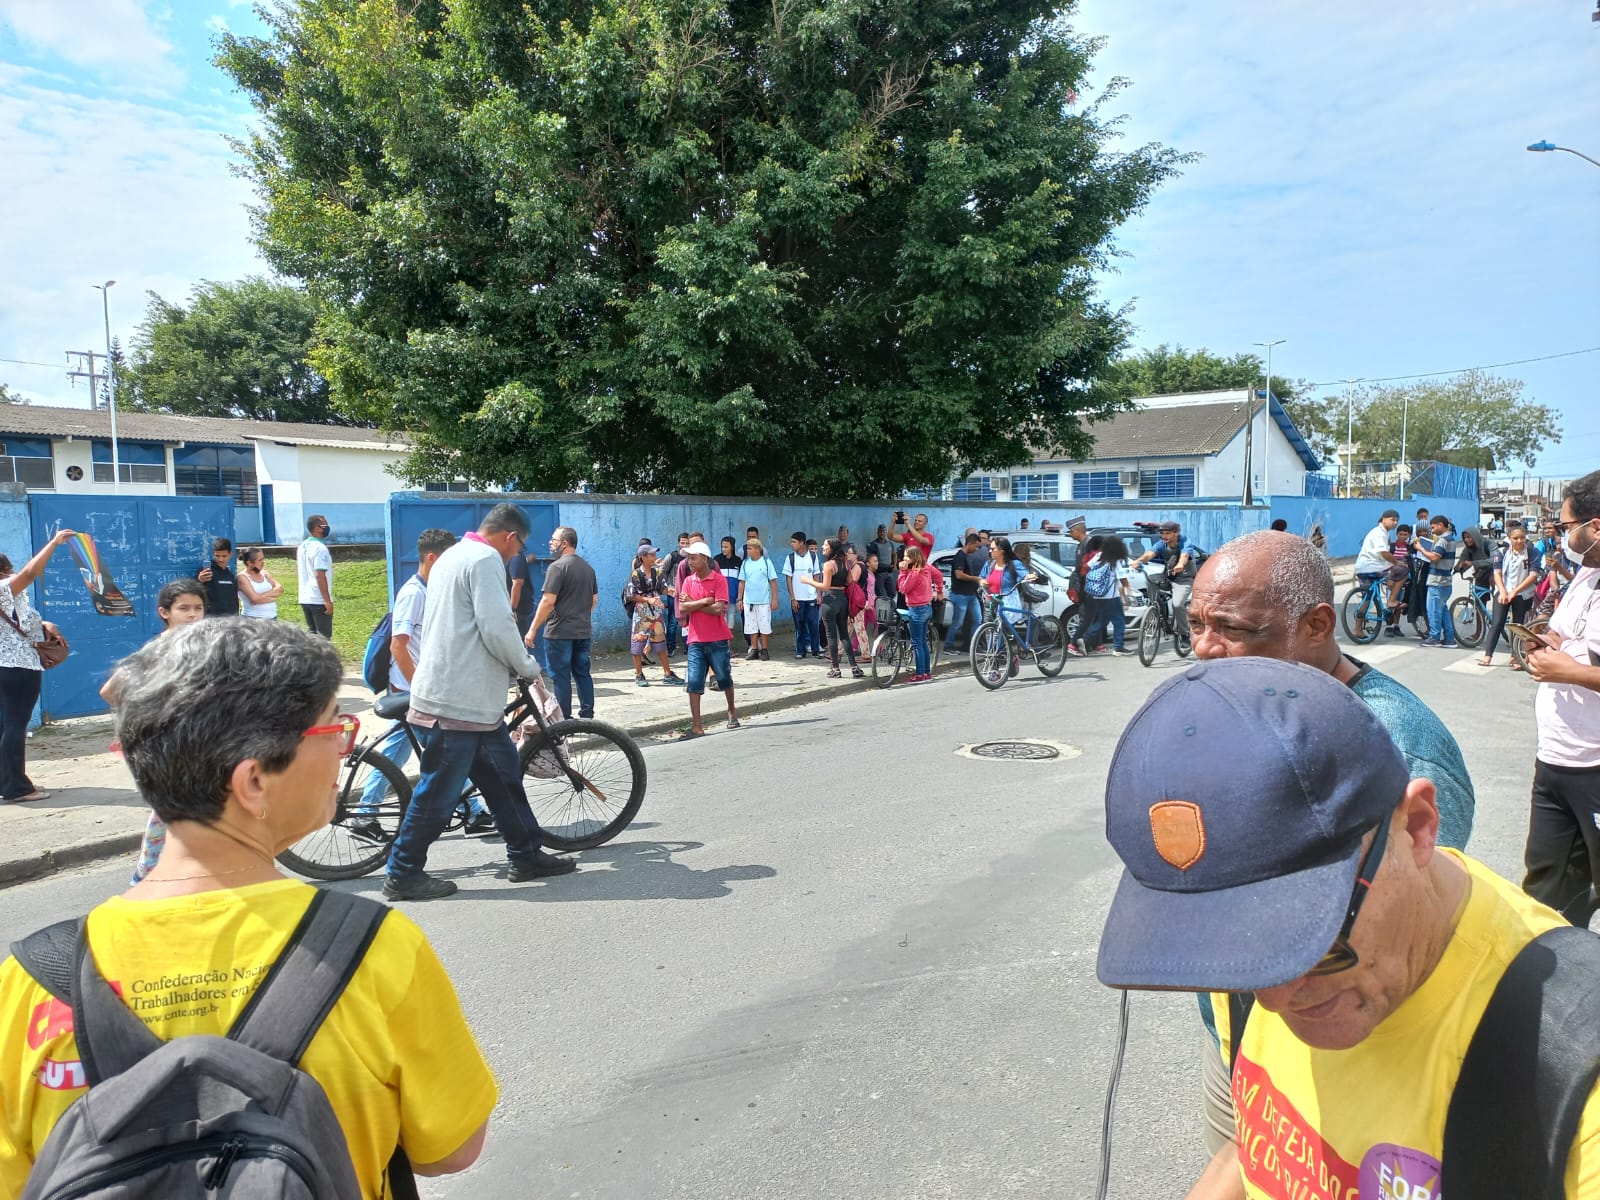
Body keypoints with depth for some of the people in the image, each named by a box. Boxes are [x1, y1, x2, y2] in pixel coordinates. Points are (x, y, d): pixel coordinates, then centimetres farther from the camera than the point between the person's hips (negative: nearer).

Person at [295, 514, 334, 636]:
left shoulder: (302, 546, 11)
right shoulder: (320, 548, -16)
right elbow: (320, 576, -22)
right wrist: (328, 600, -20)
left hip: (305, 599, 9)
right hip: (319, 600, -9)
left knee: (311, 633, 15)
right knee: (324, 635, -3)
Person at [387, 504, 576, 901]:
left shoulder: (453, 555, 19)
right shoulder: (485, 559, -14)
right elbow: (497, 628, -21)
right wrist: (529, 666, -4)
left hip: (473, 698, 11)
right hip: (457, 702, -11)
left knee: (503, 776, 14)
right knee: (439, 793, -1)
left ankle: (526, 856, 22)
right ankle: (403, 875, 11)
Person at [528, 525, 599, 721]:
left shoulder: (557, 567, -13)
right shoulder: (588, 568, 12)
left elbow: (548, 601, -18)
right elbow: (594, 599, 18)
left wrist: (533, 629, -14)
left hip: (559, 632, -8)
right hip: (583, 631, 8)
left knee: (561, 677, -1)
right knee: (583, 673, 13)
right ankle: (587, 715, 17)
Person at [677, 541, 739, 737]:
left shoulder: (719, 579, -6)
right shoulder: (688, 581, 7)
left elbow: (718, 609, -17)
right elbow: (682, 609, -4)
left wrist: (692, 604, -9)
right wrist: (705, 601, -13)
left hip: (717, 640, -3)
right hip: (696, 640, 3)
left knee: (724, 678, 11)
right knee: (694, 683, -4)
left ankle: (732, 710, 38)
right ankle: (697, 727, -2)